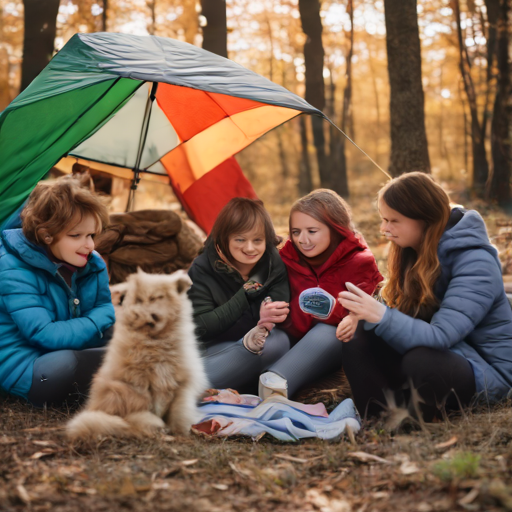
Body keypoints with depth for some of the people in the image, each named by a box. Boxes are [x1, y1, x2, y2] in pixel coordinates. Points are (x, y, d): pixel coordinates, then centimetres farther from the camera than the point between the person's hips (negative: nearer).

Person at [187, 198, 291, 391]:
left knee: (280, 341, -33)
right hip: (210, 351, -2)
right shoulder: (202, 269, -9)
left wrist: (267, 320, -42)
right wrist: (246, 293, -21)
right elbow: (200, 328, -16)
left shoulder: (275, 267, -5)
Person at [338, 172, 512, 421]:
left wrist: (381, 316, -44)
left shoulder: (475, 264, -22)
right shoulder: (413, 251, 2)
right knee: (358, 340, -14)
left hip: (485, 368, -7)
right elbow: (404, 317, -1)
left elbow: (440, 337, -32)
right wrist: (367, 312, -21)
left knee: (421, 361, -37)